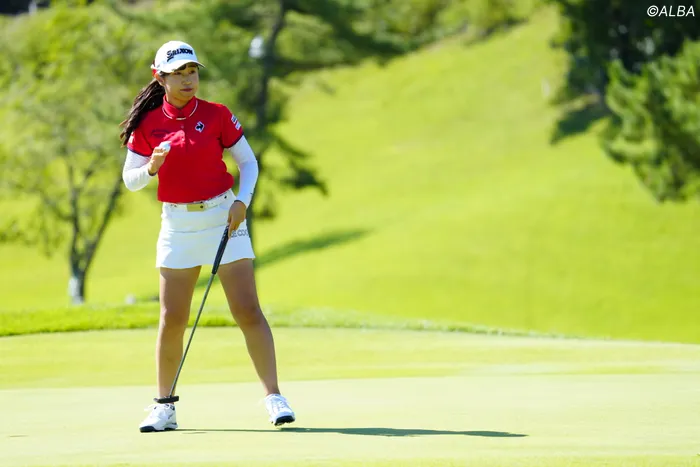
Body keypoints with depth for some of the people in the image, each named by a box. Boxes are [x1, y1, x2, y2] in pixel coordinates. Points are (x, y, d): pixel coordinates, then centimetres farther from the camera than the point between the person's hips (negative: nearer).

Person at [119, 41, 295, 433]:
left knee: (248, 312, -7)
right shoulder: (148, 123, 1)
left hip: (223, 217, -1)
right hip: (177, 224, 2)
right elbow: (130, 180, 4)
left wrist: (242, 201, -13)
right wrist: (151, 167, -17)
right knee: (172, 319, 2)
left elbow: (248, 162, 3)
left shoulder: (217, 116, -3)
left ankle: (274, 397, -4)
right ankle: (164, 406, 13)